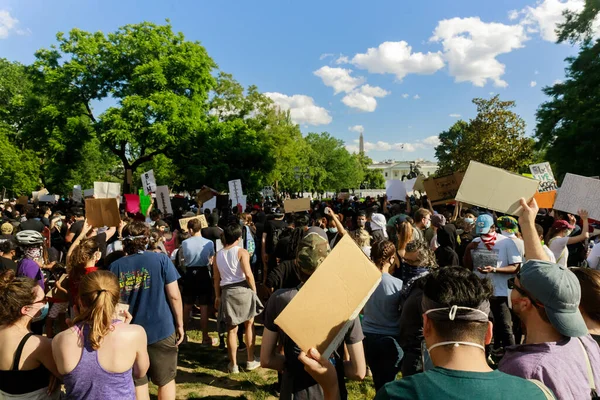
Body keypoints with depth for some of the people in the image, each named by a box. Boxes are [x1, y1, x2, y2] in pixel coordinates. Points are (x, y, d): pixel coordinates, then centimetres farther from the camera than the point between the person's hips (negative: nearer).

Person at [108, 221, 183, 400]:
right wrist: (180, 324, 1)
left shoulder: (115, 266, -1)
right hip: (161, 330, -2)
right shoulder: (161, 259, -9)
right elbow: (174, 295, -10)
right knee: (166, 380, 15)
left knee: (138, 383, 15)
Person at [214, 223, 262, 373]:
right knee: (249, 324, 14)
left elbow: (217, 278, 11)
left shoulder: (218, 255, 8)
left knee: (232, 329, 10)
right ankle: (251, 361, 21)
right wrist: (254, 290, -4)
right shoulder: (242, 252, -7)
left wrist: (217, 296, 19)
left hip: (227, 292, 3)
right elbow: (248, 275, -16)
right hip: (243, 290, -3)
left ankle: (233, 365, 19)